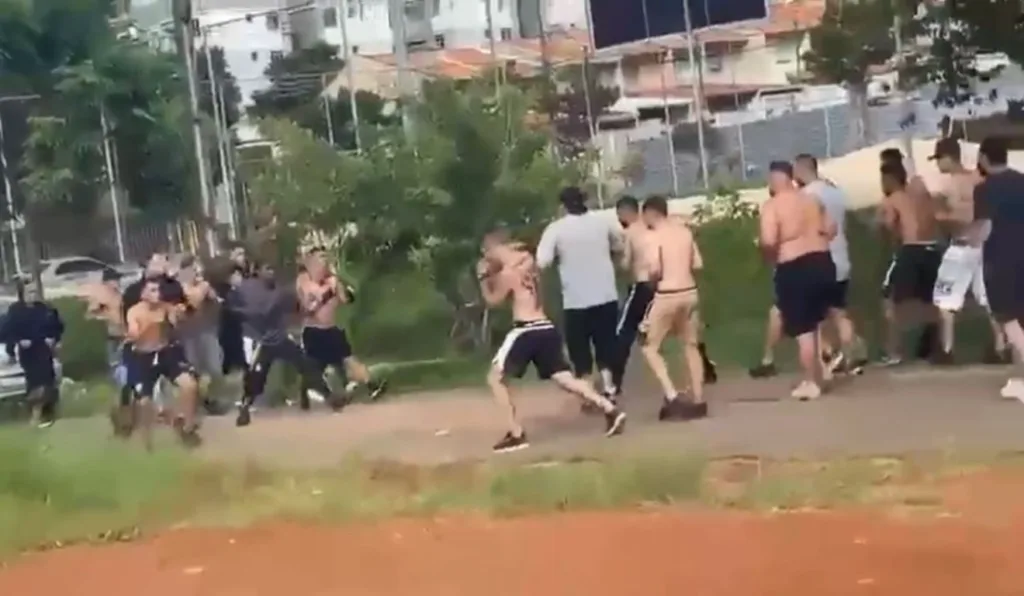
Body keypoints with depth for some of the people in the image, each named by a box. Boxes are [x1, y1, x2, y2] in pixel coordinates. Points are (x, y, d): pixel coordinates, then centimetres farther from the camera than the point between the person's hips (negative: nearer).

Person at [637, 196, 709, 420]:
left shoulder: (655, 236, -11)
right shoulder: (685, 232, 8)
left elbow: (655, 270, -18)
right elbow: (698, 264, 9)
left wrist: (651, 280, 2)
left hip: (667, 296, -6)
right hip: (689, 292, 6)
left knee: (649, 346, 6)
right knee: (691, 345, 18)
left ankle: (672, 396, -6)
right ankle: (698, 401, 19)